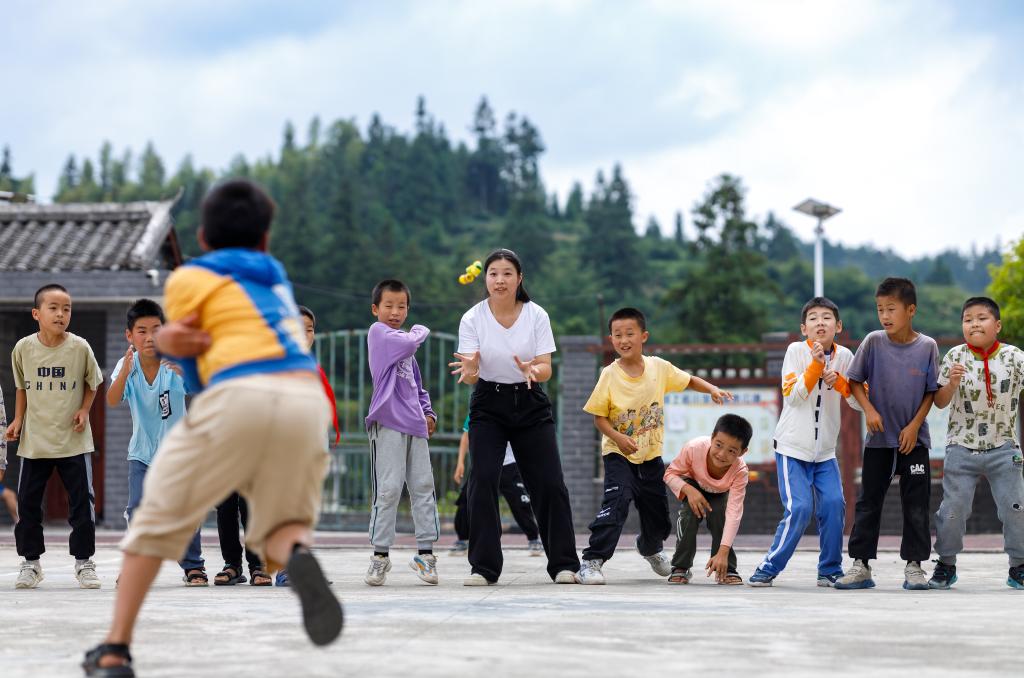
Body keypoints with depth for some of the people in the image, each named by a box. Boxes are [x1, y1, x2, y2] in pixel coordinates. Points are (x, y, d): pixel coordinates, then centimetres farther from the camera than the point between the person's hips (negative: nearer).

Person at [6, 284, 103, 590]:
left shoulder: (79, 347, -8)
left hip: (74, 441, -1)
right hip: (34, 440, 1)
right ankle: (31, 562, 16)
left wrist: (84, 409, -6)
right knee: (28, 503, 4)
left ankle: (84, 561, 12)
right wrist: (18, 419, 4)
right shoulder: (24, 348, -4)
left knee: (82, 502, -1)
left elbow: (92, 382, 8)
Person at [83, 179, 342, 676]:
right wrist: (170, 341, 14)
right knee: (279, 527, 17)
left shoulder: (189, 279, 14)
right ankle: (297, 555, -21)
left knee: (159, 516, 10)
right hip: (307, 398, 4)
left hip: (239, 394, -4)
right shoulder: (275, 277, 30)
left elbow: (196, 379, 14)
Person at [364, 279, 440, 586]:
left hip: (414, 424, 7)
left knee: (423, 486, 4)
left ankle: (425, 552, 8)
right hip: (388, 422, -7)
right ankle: (380, 554, -3)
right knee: (388, 489, -9)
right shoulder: (378, 332, 0)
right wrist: (421, 331, 3)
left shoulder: (406, 348, 23)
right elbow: (408, 343, -18)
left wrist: (428, 412, 13)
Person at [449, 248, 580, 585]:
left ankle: (564, 563, 10)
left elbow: (546, 369, -11)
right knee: (483, 481, -14)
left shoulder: (537, 315, -8)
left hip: (531, 406, 1)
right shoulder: (472, 319, -9)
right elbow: (471, 375, -13)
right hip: (488, 407, -1)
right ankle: (483, 567, -7)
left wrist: (531, 370, -34)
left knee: (550, 483, -2)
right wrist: (469, 370, -37)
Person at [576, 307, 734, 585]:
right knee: (617, 502, -26)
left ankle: (649, 547, 49)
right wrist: (618, 437, -25)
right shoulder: (610, 375, -12)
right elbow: (599, 416, -9)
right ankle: (591, 561, -22)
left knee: (657, 515, 14)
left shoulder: (658, 367, -4)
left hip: (651, 456, 4)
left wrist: (712, 389, -6)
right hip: (618, 455, -4)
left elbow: (688, 380, 11)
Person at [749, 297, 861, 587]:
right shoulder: (796, 351, -7)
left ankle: (830, 571, 6)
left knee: (834, 505, -10)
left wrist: (839, 380, -18)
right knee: (799, 509, -15)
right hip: (792, 447, -3)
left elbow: (860, 402, -1)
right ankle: (768, 569, -3)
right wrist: (816, 365, -24)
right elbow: (793, 396, -16)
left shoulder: (844, 356, 2)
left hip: (825, 451, 4)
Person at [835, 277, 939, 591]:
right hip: (878, 438, 1)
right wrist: (869, 409, -13)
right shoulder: (873, 342, -5)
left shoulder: (927, 347, -6)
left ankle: (914, 566, 9)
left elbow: (931, 392, -1)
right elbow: (854, 381, 1)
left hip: (913, 439, -1)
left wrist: (914, 426, -9)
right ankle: (860, 566, 9)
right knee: (868, 503, 4)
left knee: (916, 504, 1)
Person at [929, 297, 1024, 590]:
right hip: (962, 447, 0)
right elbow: (940, 402, -2)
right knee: (952, 509, 1)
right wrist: (951, 384, -21)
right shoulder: (956, 357, -5)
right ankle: (946, 564, 18)